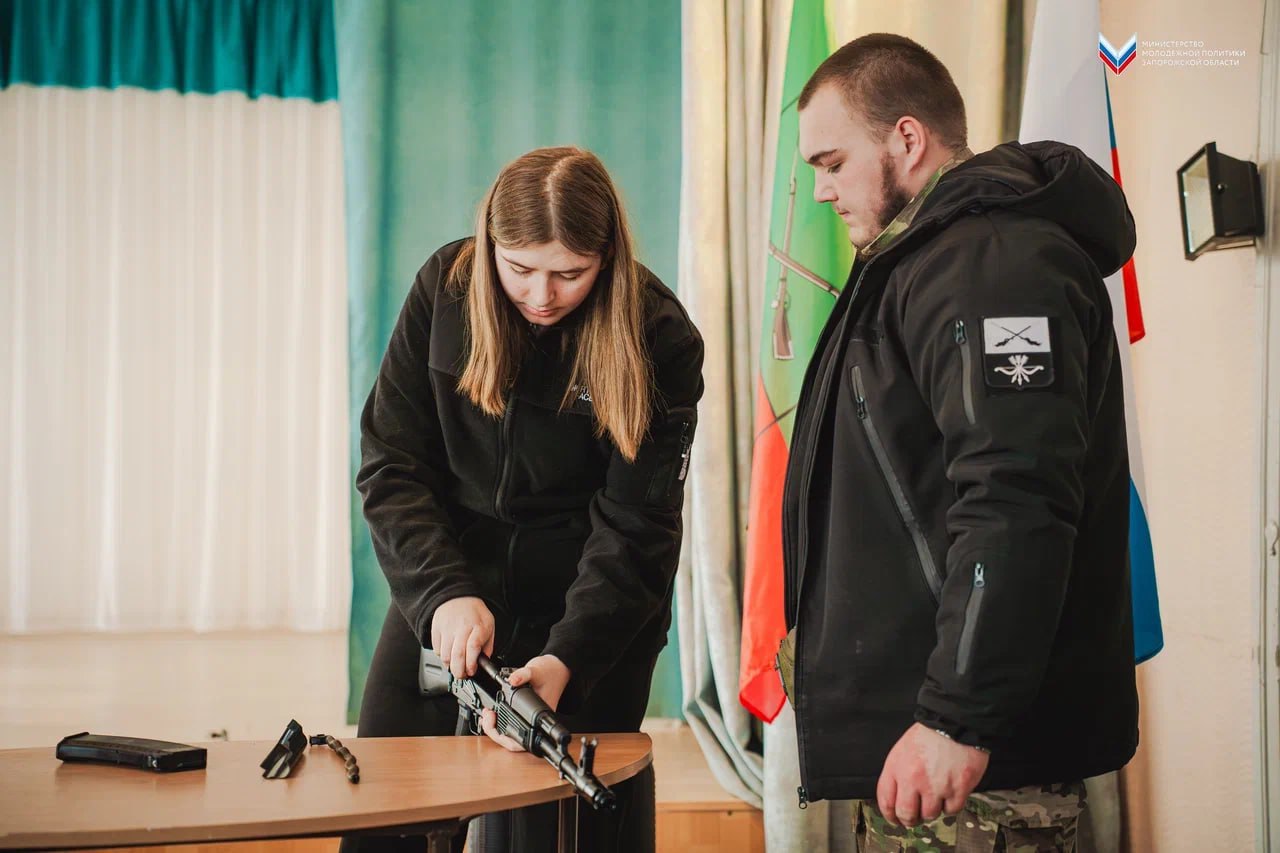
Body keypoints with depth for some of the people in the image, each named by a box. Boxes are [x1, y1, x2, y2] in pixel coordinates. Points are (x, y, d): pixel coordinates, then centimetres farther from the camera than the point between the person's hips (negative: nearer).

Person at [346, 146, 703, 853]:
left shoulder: (660, 342, -15)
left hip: (589, 609, -2)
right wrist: (443, 590, -21)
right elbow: (391, 464, -6)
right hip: (445, 590, 3)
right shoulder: (446, 288, -8)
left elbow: (634, 529, -14)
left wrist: (567, 659, -28)